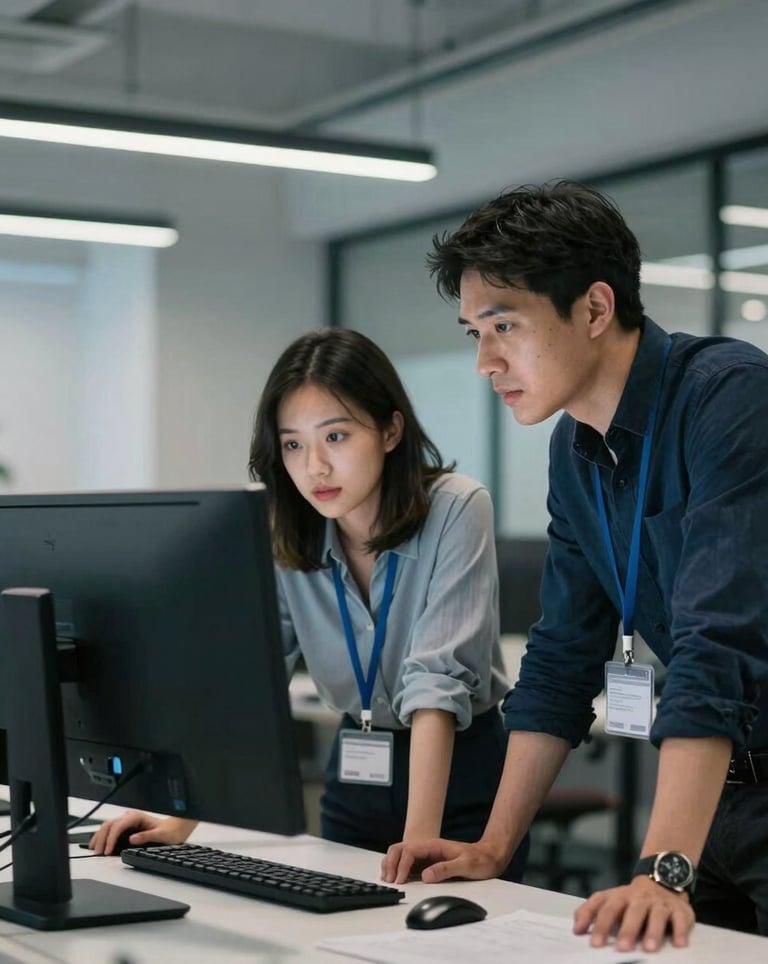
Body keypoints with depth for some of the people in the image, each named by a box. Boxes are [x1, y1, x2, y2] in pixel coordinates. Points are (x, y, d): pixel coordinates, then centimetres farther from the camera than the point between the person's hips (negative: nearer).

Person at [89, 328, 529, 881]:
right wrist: (182, 818, -20)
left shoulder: (456, 510, -20)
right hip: (355, 780, 4)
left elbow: (437, 679, -28)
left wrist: (419, 840, -36)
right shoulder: (286, 541, -5)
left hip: (463, 779, -4)